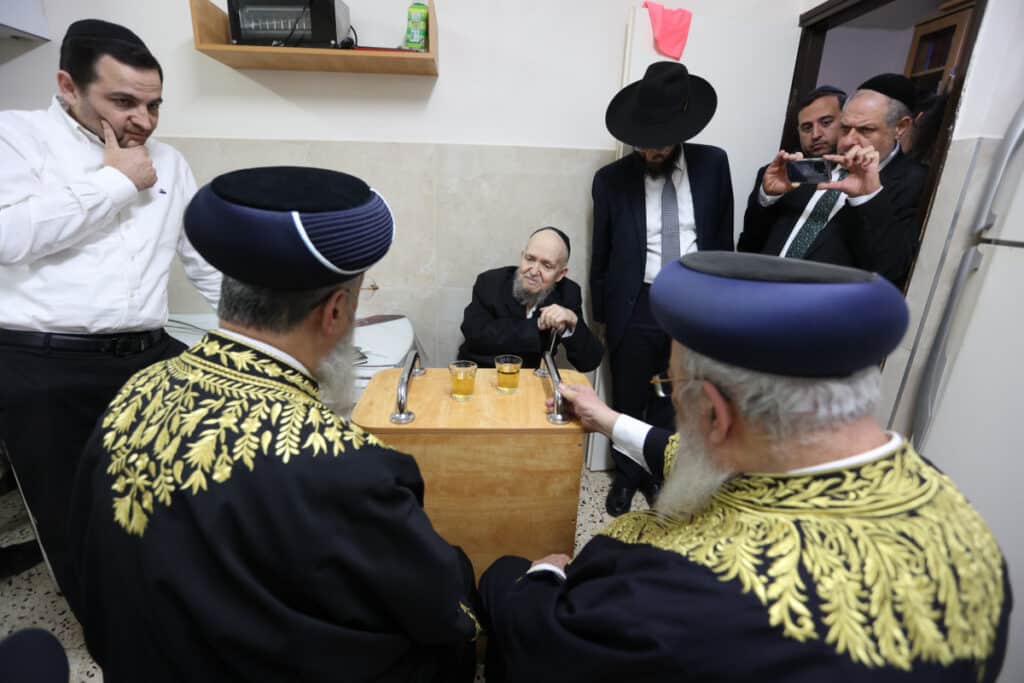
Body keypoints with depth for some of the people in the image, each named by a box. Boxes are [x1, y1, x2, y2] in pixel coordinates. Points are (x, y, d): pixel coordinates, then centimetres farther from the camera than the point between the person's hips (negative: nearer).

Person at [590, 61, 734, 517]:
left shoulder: (713, 165, 0)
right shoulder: (611, 179, -4)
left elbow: (723, 236, 6)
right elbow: (601, 254, 1)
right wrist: (601, 316, 6)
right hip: (635, 309, -1)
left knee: (669, 405, 16)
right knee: (627, 404, 13)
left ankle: (656, 474, 39)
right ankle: (626, 476, 37)